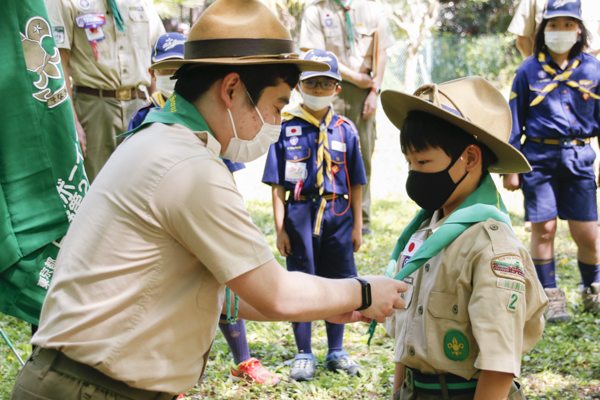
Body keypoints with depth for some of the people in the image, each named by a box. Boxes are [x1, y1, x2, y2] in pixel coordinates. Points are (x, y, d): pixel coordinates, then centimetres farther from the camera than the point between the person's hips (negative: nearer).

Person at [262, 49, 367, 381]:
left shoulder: (345, 130, 3)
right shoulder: (286, 127, -2)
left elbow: (355, 184, 7)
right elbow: (278, 184, -2)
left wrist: (357, 226, 5)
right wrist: (280, 228, -4)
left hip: (338, 214, 2)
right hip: (300, 213, -2)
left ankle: (336, 352, 27)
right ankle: (304, 355, 21)